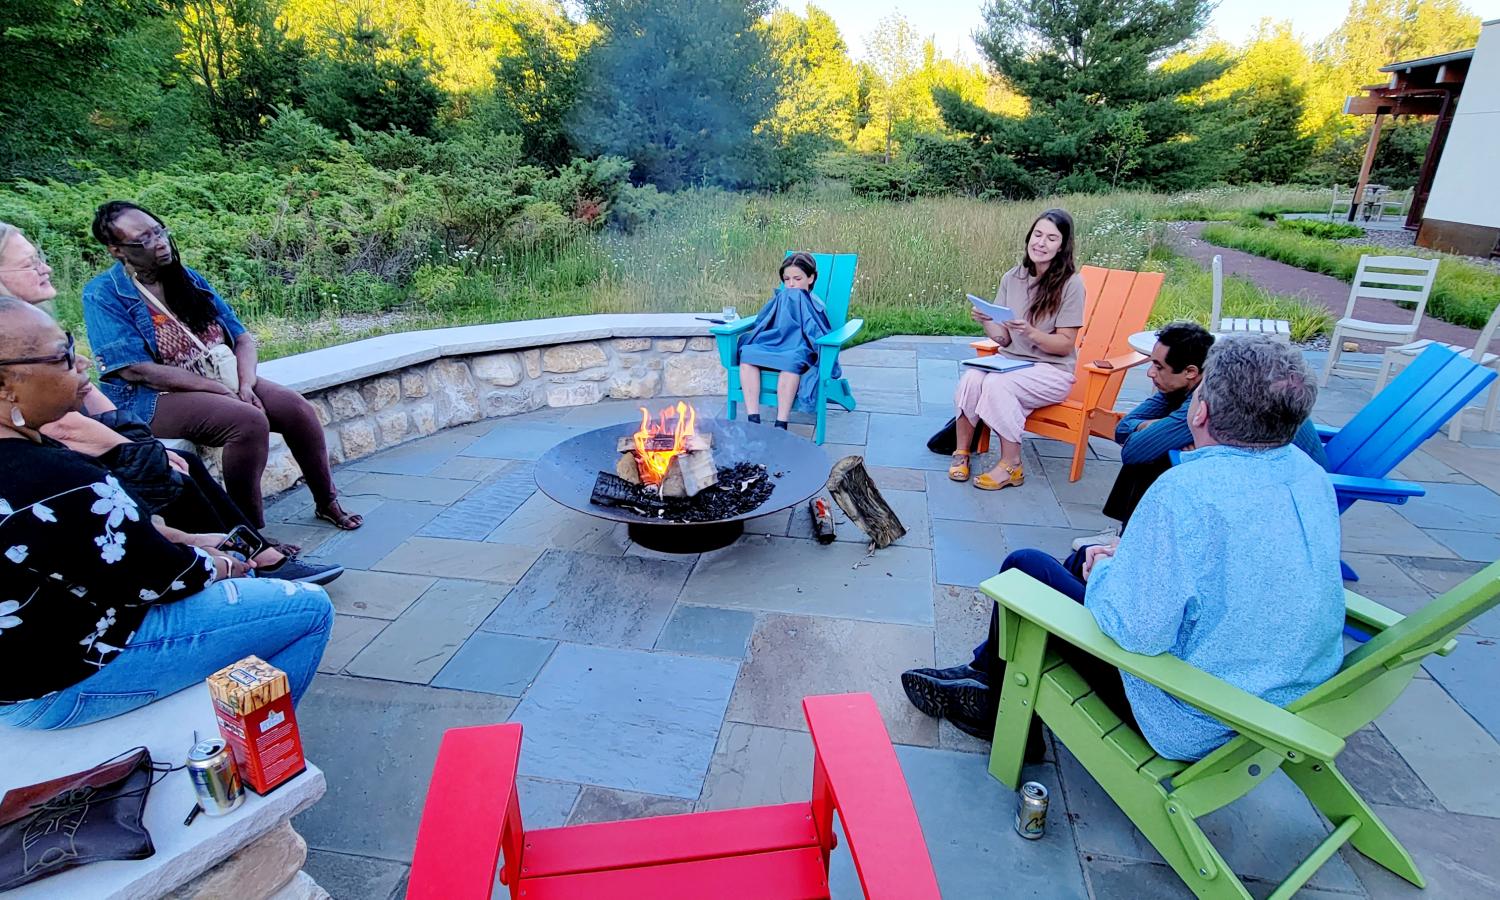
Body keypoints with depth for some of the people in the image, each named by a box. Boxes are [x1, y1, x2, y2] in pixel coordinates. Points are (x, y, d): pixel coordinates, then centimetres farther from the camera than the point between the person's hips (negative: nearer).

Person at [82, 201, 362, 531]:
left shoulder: (188, 278, 11)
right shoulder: (103, 295, -8)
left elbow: (242, 337, 8)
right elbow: (136, 369, -18)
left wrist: (246, 384, -12)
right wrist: (221, 389, -21)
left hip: (223, 380, 6)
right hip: (155, 396, -6)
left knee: (297, 407, -14)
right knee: (248, 420, -32)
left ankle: (327, 502, 4)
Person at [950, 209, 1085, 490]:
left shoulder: (1070, 283, -9)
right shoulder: (1012, 278, 5)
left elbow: (1065, 345, -9)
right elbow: (1003, 339, 4)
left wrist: (1030, 332, -26)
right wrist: (985, 322, -17)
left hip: (1052, 370, -4)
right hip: (1010, 362, 4)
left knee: (996, 383, -32)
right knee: (971, 377, -27)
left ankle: (1011, 466, -17)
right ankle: (962, 451, -11)